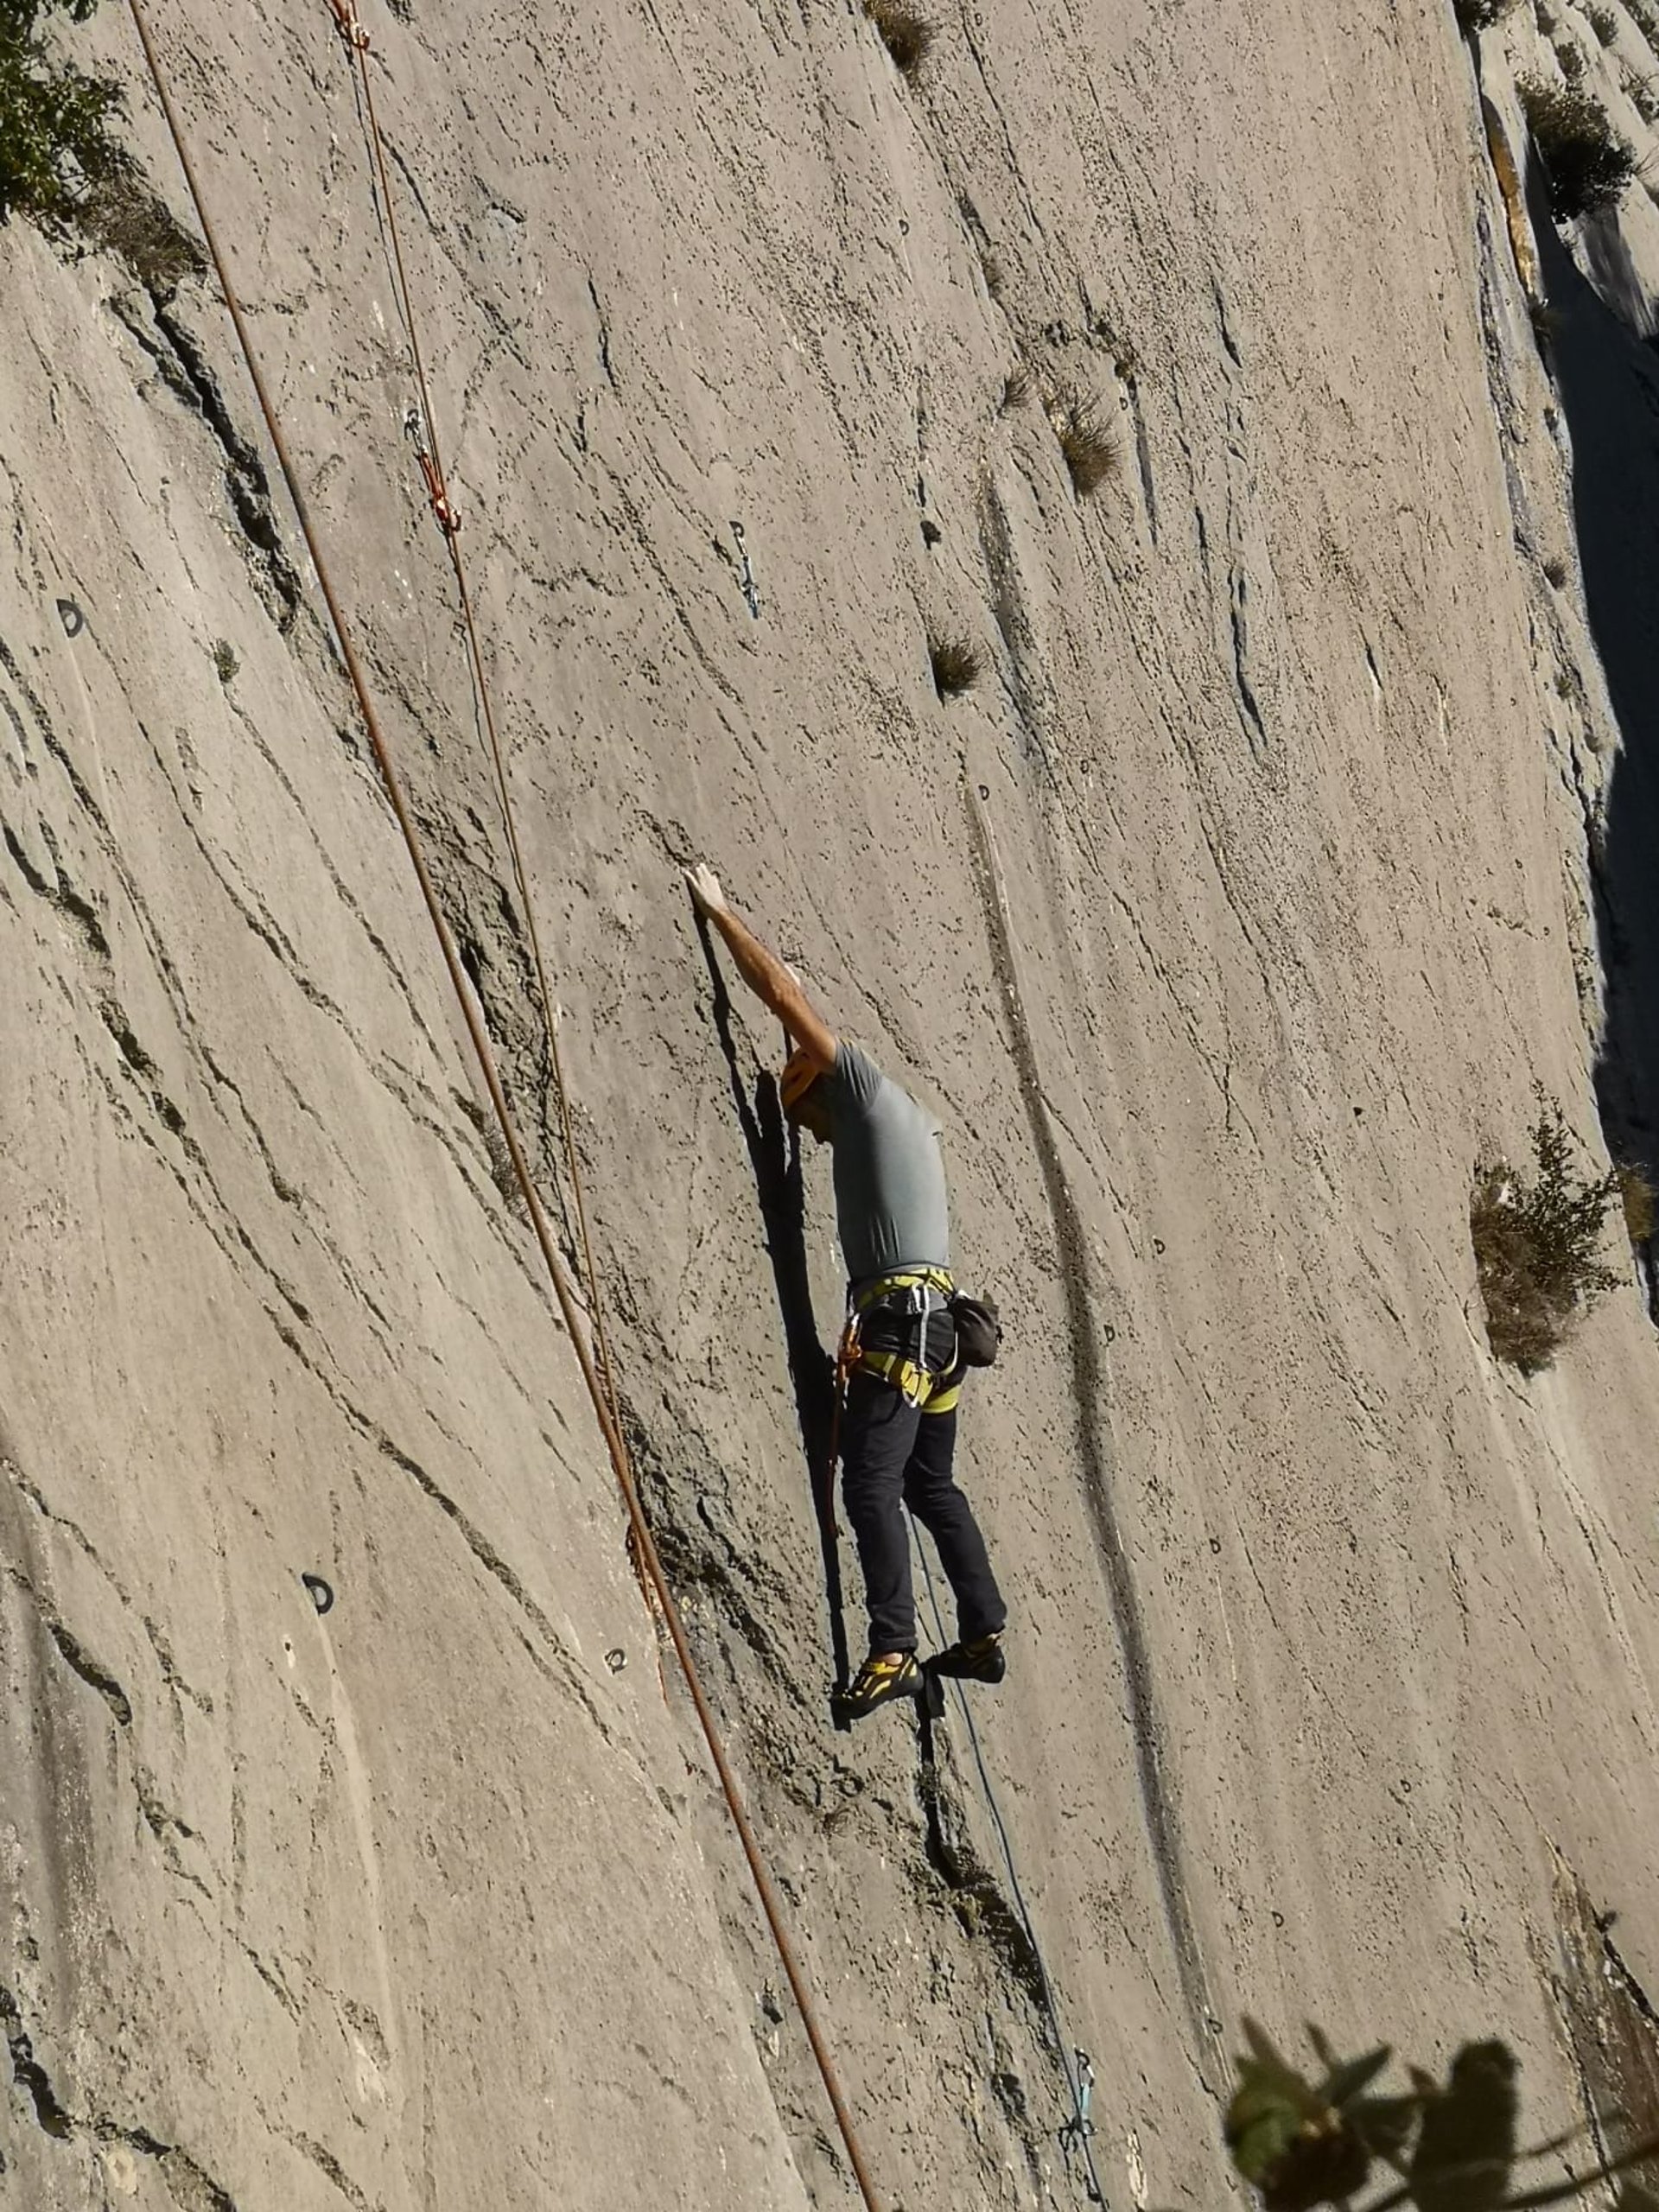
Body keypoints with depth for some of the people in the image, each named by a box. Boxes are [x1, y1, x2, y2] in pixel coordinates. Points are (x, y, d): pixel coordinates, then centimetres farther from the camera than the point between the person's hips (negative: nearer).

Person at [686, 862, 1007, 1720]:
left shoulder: (868, 1088, 0)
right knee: (931, 1485, 16)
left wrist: (719, 911, 6)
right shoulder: (903, 1124, 24)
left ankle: (892, 1653, -20)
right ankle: (985, 1635, 19)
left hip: (899, 1317, -10)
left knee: (871, 1486, -14)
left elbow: (781, 993, -2)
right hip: (932, 1320, 10)